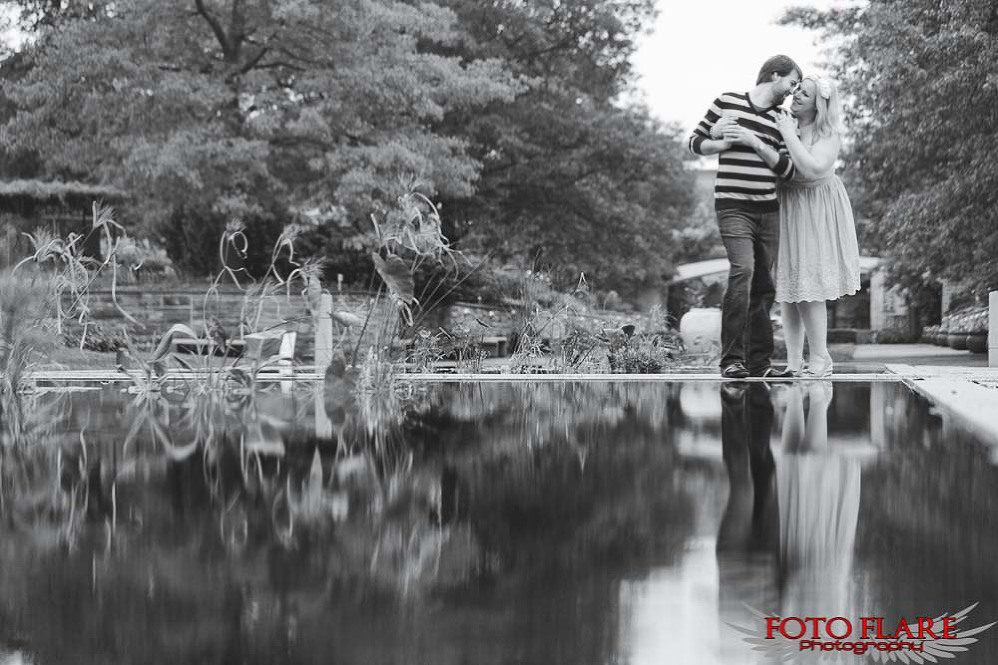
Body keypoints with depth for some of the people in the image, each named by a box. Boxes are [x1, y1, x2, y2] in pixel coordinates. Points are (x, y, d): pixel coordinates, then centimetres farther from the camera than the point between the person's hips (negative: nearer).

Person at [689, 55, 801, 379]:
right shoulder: (728, 102, 3)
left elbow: (787, 169, 4)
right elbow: (696, 142, 10)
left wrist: (754, 142, -7)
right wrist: (725, 143, -8)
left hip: (768, 210, 6)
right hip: (733, 207, -6)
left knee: (763, 285, 6)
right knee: (742, 271, -22)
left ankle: (759, 362, 13)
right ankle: (731, 360, -20)